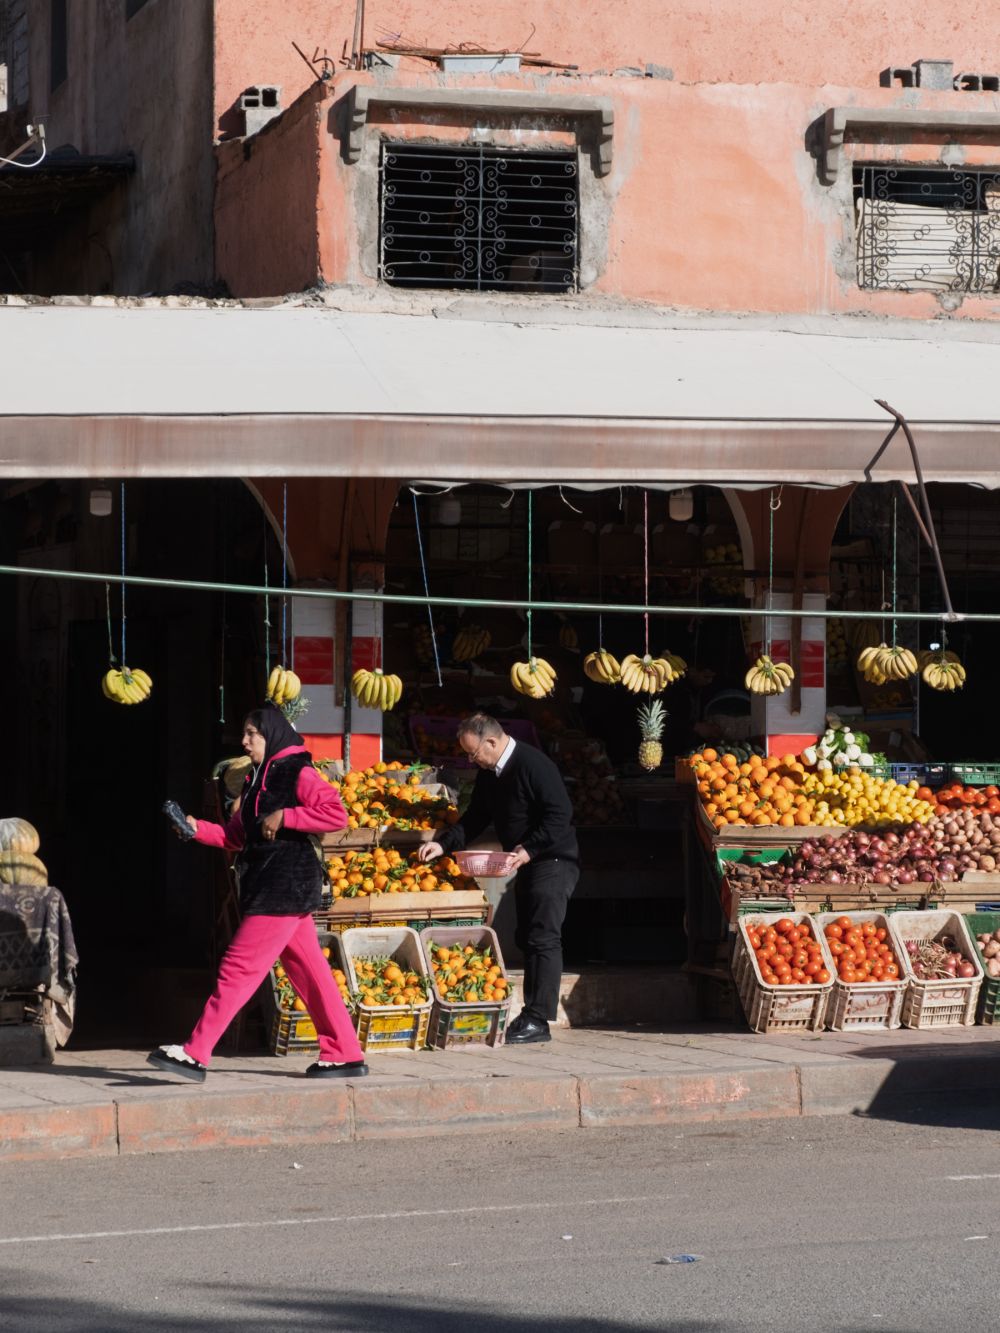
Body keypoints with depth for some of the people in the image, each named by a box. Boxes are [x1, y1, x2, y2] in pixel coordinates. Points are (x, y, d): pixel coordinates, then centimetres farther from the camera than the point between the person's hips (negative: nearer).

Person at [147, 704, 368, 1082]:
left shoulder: (297, 773, -8)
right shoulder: (256, 779, 19)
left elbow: (336, 814, -18)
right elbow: (234, 837, 18)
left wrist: (283, 817, -19)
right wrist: (198, 828, 2)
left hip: (287, 884, -10)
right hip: (264, 884, 10)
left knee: (240, 968, -10)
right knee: (307, 970, 9)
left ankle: (195, 1054, -11)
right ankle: (345, 1055, 12)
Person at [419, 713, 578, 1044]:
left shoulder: (534, 765, -20)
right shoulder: (488, 774, 9)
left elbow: (560, 814, -23)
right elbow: (475, 818, 16)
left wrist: (529, 849, -26)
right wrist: (444, 845, 3)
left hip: (553, 860, -10)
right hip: (526, 864, 10)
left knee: (543, 939, -11)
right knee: (527, 939, 11)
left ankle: (538, 1020, -12)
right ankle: (531, 1014, 17)